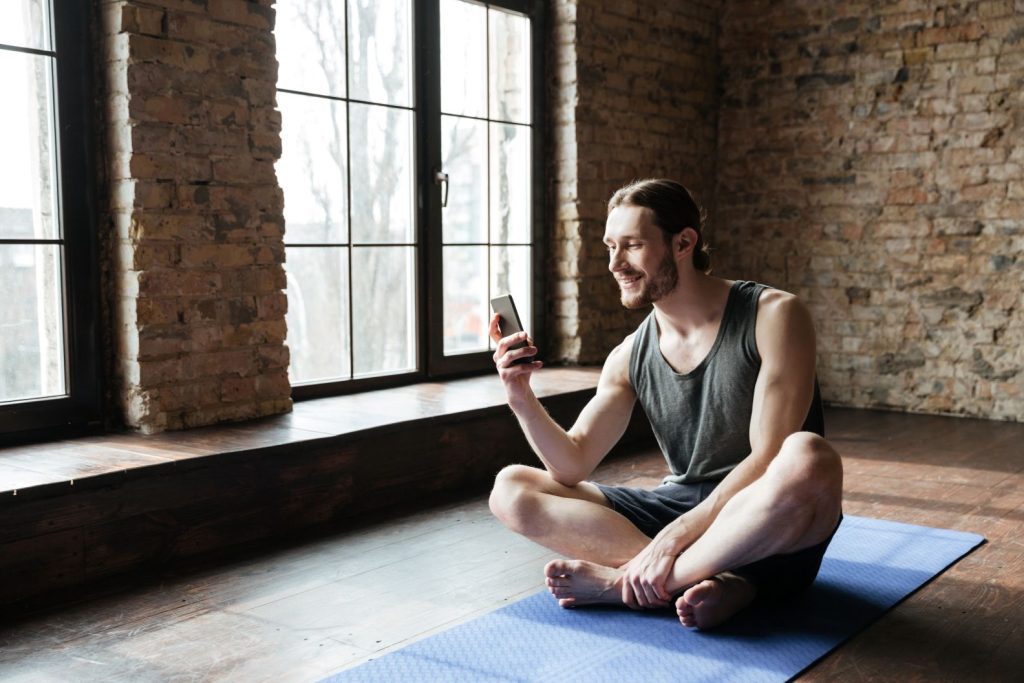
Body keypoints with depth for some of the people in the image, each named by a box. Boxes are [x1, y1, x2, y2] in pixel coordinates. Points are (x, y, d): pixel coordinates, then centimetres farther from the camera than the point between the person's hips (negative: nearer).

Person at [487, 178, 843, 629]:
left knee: (808, 459, -39)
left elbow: (769, 457, -18)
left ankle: (622, 582, -24)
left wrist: (677, 535, -27)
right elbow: (573, 467, 1)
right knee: (510, 490, -10)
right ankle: (715, 580, -24)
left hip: (764, 533, -4)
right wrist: (521, 397, -15)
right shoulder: (630, 356, 5)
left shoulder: (773, 316, -10)